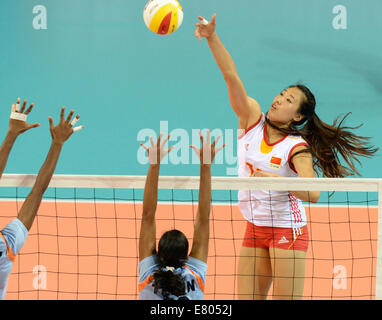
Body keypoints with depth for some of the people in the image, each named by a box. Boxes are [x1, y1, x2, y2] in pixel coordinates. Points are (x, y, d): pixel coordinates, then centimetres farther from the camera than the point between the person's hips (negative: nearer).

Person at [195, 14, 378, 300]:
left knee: (287, 298, -5)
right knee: (247, 298, 4)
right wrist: (212, 37, -19)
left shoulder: (297, 147, -12)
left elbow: (312, 193, -24)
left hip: (287, 230, -5)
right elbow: (231, 75, -10)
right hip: (255, 230, 5)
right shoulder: (252, 119, 0)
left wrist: (274, 180, -32)